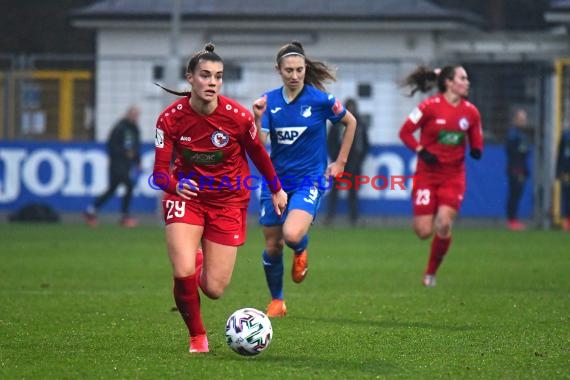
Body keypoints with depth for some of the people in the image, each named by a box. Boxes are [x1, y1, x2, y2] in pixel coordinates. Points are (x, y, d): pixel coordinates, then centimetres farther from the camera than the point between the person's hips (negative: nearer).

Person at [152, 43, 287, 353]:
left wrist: (276, 190, 15)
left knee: (214, 289, -3)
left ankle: (202, 262, 37)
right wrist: (175, 185, -36)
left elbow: (258, 154, 2)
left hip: (228, 201, 0)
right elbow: (159, 172, -14)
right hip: (186, 196, 0)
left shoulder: (238, 116, -17)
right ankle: (197, 337, 5)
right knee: (183, 273, -22)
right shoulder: (171, 118, -16)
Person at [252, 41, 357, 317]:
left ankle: (301, 251, 11)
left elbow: (351, 123, 7)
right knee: (272, 246, 8)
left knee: (292, 234, -27)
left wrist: (340, 163, 7)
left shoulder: (320, 99, -10)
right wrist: (258, 118, -27)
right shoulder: (269, 101, -3)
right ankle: (276, 302, 30)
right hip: (276, 179, 3)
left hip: (309, 179, -3)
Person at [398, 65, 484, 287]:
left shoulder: (471, 112, 3)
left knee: (444, 224, -15)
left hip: (453, 177, 2)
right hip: (427, 175, -2)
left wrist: (476, 151, -10)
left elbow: (476, 142, 13)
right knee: (424, 231, -6)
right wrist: (421, 151, -18)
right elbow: (405, 132, -5)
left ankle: (431, 273, 4)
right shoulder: (430, 106, -9)